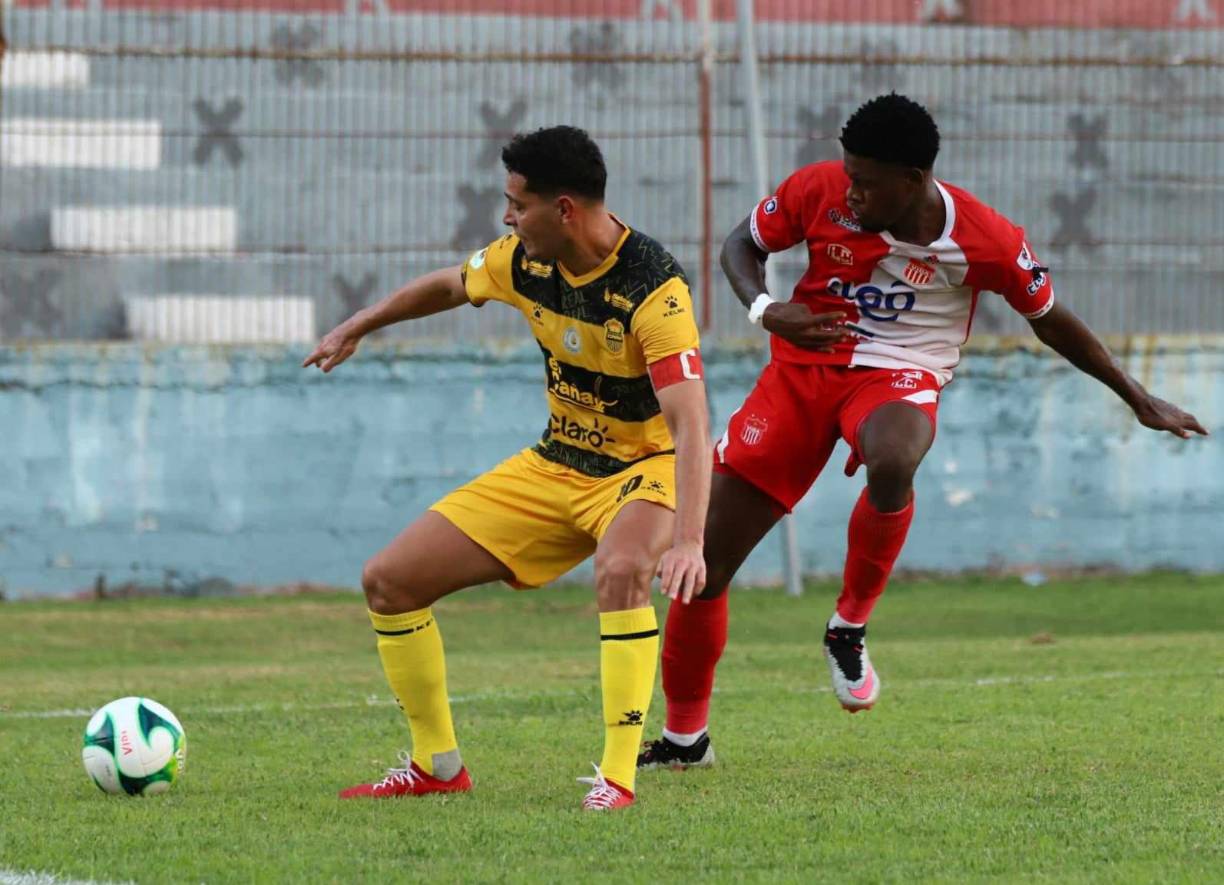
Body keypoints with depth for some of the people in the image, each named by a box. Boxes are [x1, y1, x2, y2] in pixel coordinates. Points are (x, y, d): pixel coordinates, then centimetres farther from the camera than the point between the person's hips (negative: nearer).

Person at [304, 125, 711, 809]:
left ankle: (618, 777, -32)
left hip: (646, 467, -7)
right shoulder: (525, 261, -7)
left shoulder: (653, 288, -28)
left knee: (621, 571, -41)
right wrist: (358, 328, 28)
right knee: (389, 581, 1)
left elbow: (691, 424, -37)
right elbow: (450, 286, 17)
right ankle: (436, 766, 16)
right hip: (555, 465, 7)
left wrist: (688, 541, -49)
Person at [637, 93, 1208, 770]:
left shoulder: (985, 241, -13)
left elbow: (1051, 320, 3)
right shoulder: (818, 191, -10)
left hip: (897, 376, -2)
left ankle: (849, 628, -16)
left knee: (892, 465, -42)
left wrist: (1139, 400, 10)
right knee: (701, 560, -5)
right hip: (804, 363, 2)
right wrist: (764, 310, -14)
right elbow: (742, 244, 8)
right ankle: (684, 736, 15)